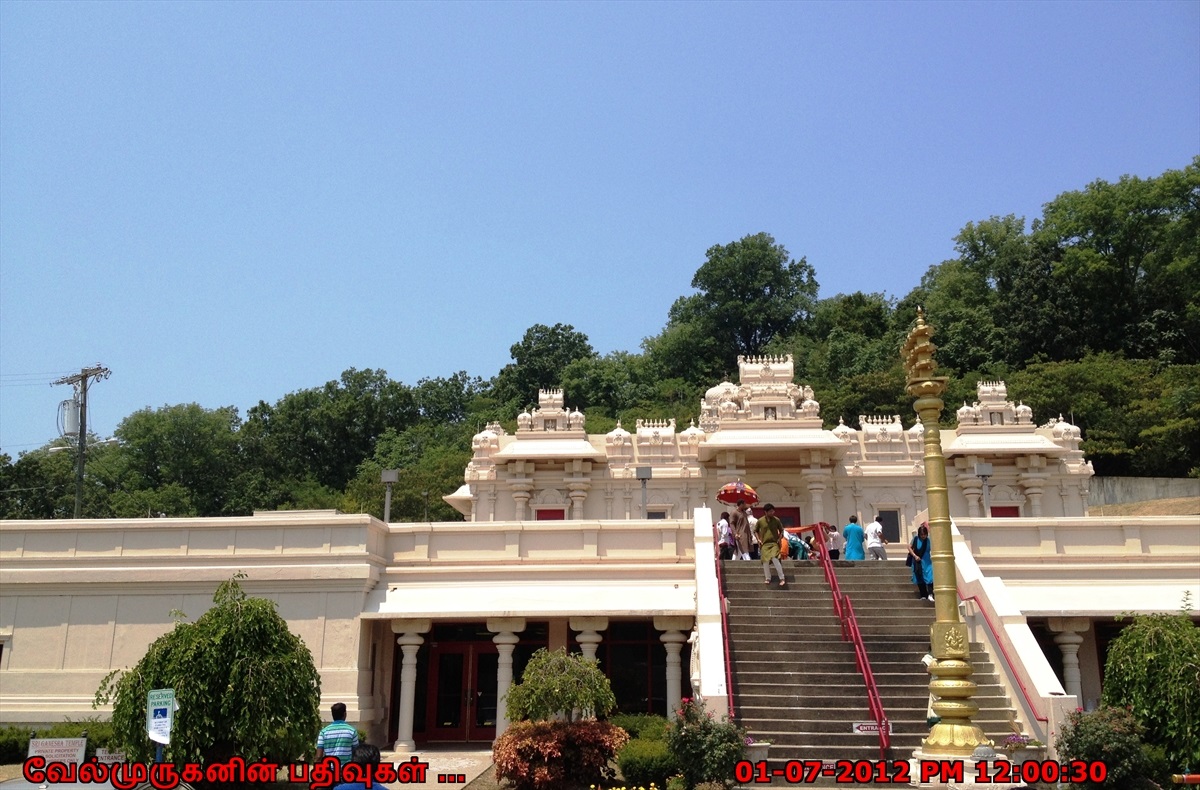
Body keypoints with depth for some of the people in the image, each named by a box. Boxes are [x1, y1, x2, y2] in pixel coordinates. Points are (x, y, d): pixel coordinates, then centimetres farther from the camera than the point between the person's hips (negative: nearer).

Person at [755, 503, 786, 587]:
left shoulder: (776, 520, -1)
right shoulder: (760, 521, -1)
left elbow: (781, 530, 14)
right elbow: (755, 531, 14)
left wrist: (779, 538, 0)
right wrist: (758, 539, 3)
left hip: (774, 543, -2)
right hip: (764, 544, 2)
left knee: (775, 559, -22)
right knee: (765, 561, -6)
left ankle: (782, 578, -17)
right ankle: (767, 579, 10)